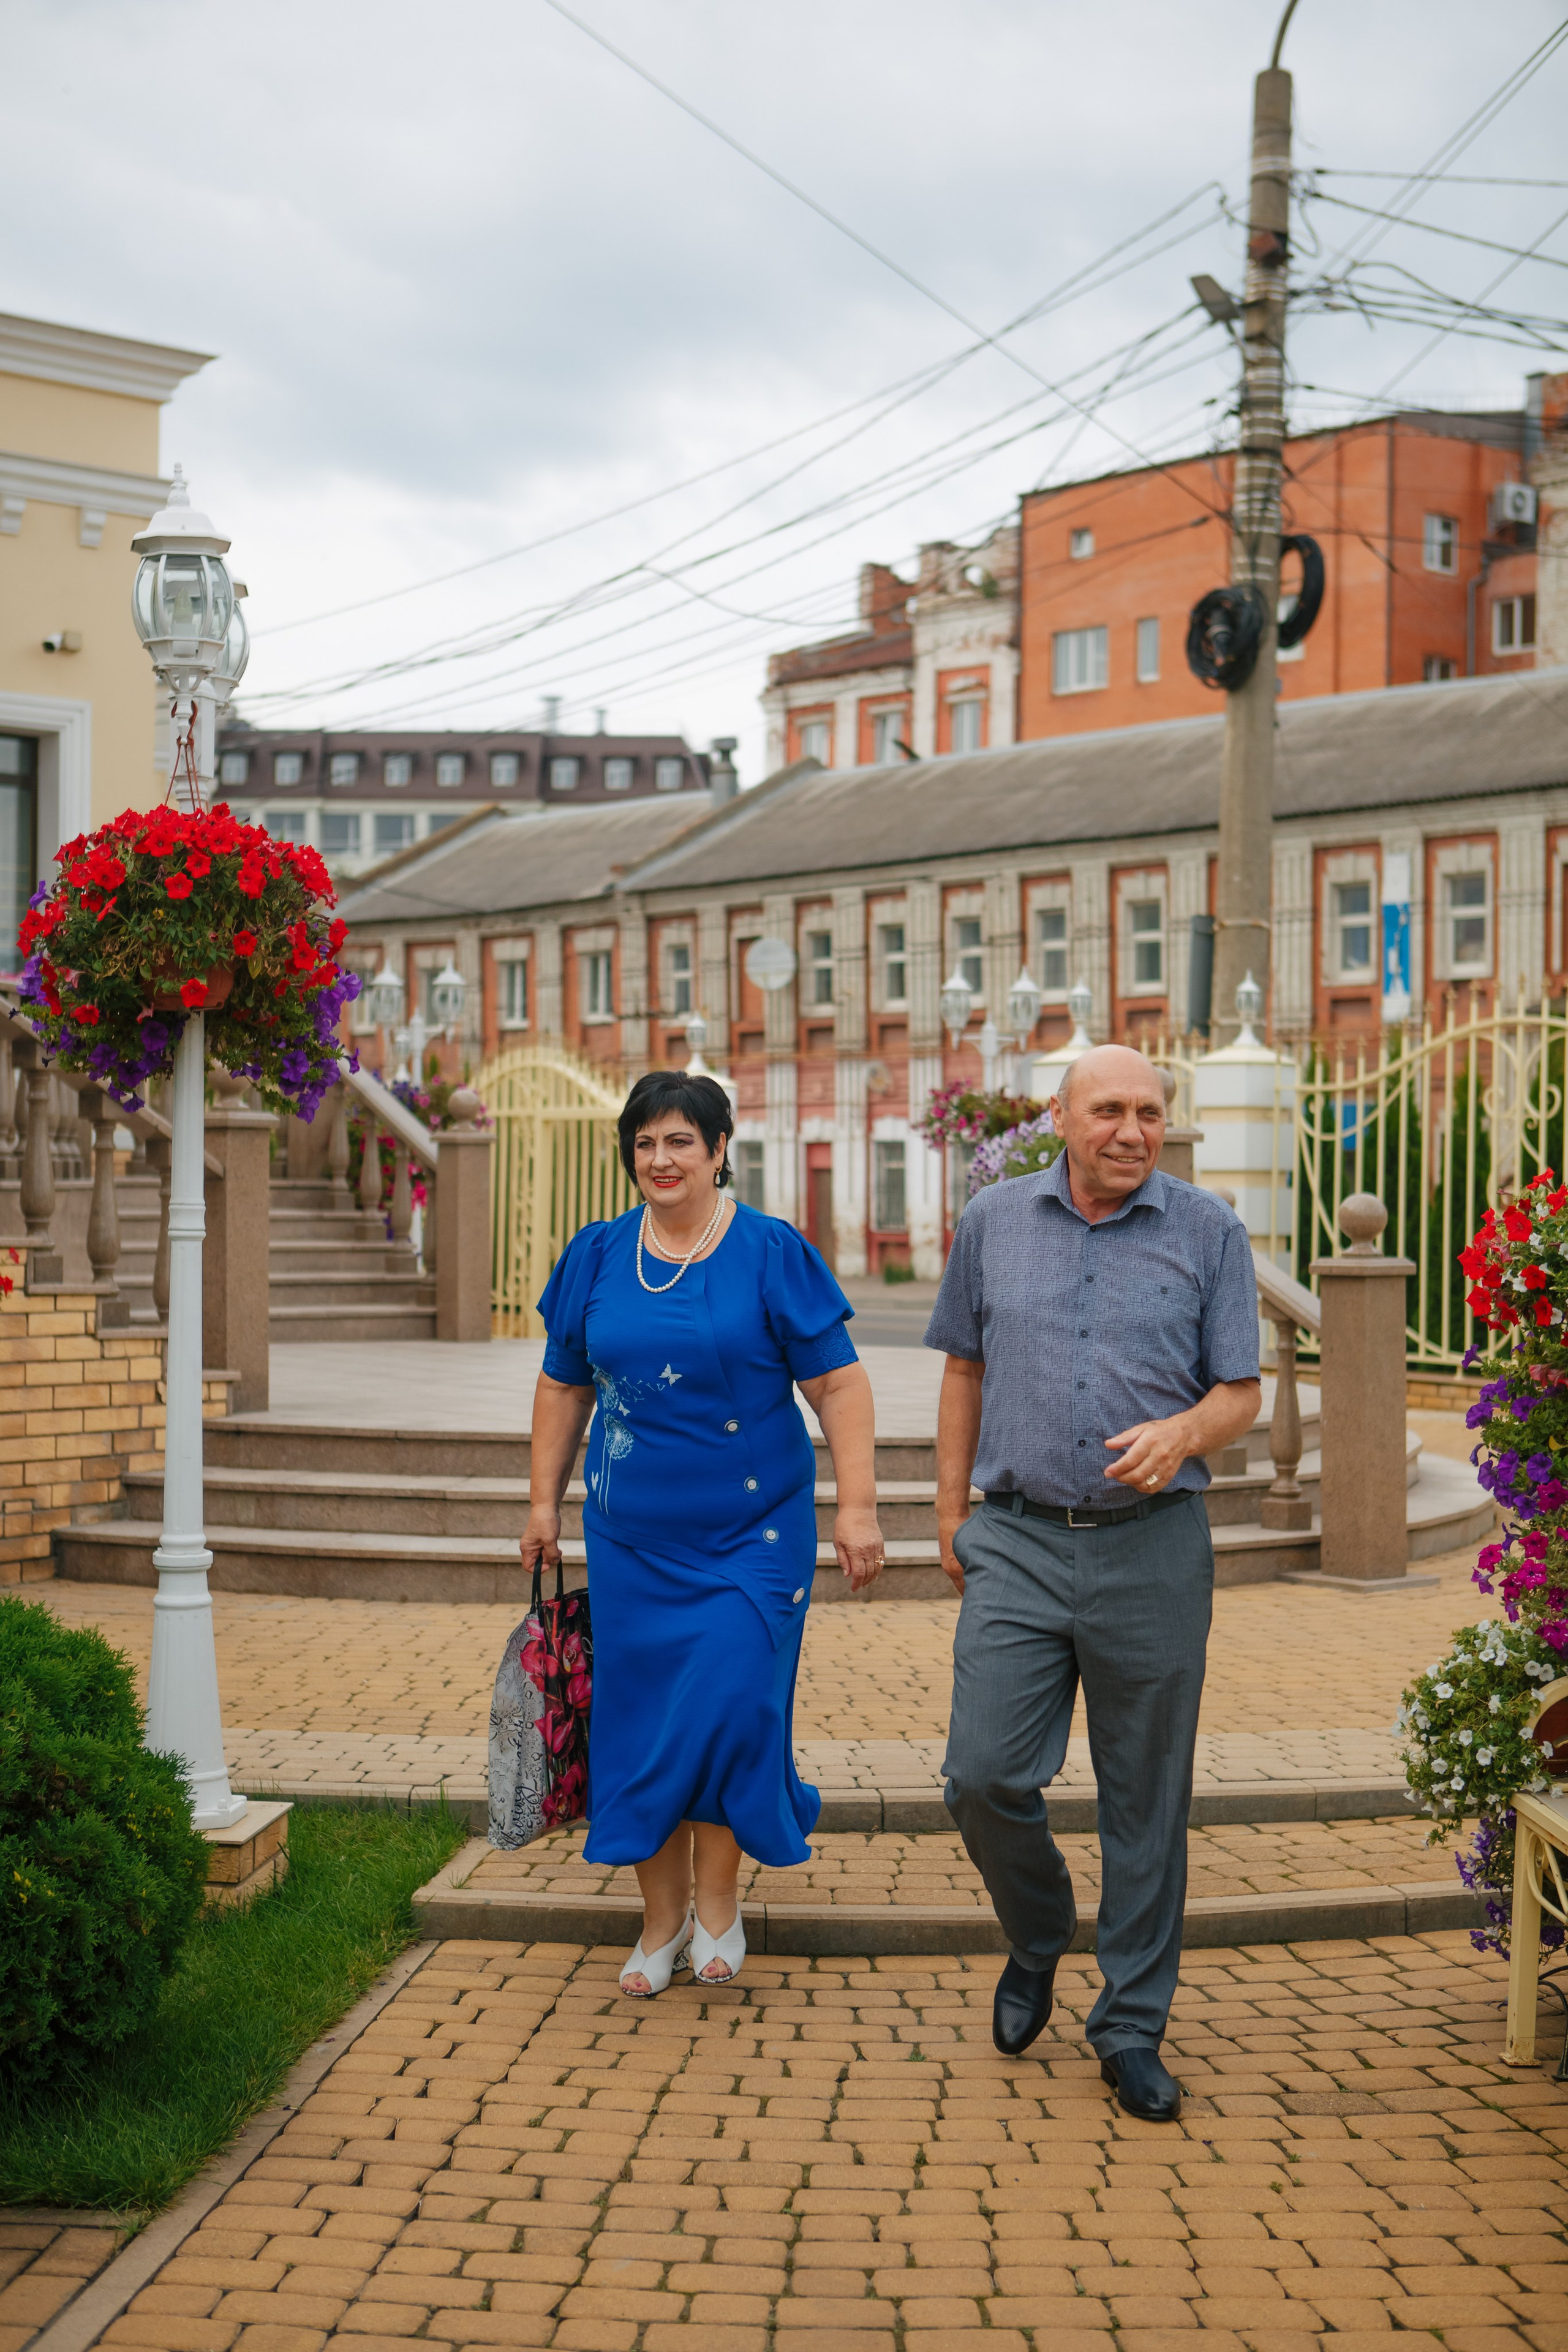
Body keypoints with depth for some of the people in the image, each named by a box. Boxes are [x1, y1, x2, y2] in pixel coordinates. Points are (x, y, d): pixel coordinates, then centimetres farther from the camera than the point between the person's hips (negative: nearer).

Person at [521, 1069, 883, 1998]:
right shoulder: (597, 1256, 6)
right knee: (641, 1720, 6)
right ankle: (664, 1920, 21)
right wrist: (546, 1499, 13)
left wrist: (858, 1504, -12)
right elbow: (564, 1385, 16)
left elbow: (839, 1382, -5)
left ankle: (720, 1901, 13)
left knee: (729, 1705, -9)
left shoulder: (771, 1252, -5)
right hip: (631, 1538, 4)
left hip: (750, 1533, -3)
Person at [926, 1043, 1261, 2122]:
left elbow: (1242, 1390, 2)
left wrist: (1182, 1434, -19)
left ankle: (1132, 2027, 20)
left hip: (1153, 1547, -1)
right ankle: (1037, 1936, 25)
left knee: (1147, 1800, 6)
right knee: (985, 1776, -6)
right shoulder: (995, 1221, 6)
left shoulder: (1209, 1232, 1)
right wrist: (952, 1509, 12)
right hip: (1018, 1542, 1)